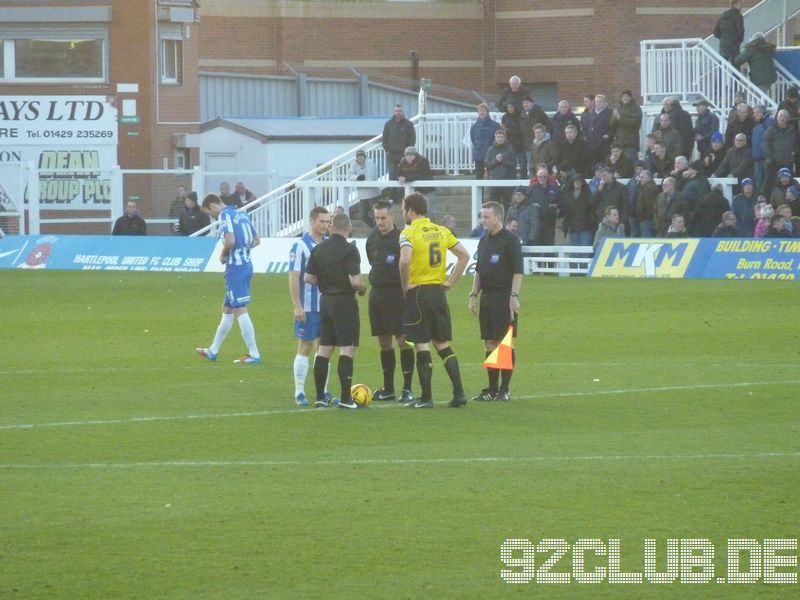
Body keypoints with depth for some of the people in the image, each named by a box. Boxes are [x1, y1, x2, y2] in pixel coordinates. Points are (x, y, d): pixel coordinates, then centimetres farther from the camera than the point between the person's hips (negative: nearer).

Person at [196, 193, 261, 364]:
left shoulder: (225, 216, -12)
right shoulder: (241, 214, 14)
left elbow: (230, 241, -26)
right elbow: (256, 240, 21)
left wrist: (223, 255, -8)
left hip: (235, 267, -9)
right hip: (246, 264, 9)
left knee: (240, 310, -6)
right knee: (227, 308, 18)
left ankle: (254, 355, -7)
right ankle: (213, 351, 28)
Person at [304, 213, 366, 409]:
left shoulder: (319, 248, 4)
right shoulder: (349, 250, -15)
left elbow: (308, 278, 6)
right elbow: (355, 281, -21)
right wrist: (362, 288, 0)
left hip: (325, 300, 6)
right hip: (345, 302, -6)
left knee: (324, 349, 12)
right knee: (347, 349, -3)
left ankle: (320, 397, 13)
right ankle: (345, 399, -6)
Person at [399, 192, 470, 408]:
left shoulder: (409, 233, -11)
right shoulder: (441, 231, 8)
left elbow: (405, 260, -28)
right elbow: (464, 255, 10)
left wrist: (405, 286, -13)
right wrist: (450, 282, 11)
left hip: (417, 293, -6)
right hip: (438, 291, 6)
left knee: (422, 346, 0)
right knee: (443, 344, 12)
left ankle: (426, 397, 4)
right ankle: (459, 393, 6)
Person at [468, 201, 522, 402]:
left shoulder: (510, 240, -8)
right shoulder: (484, 241, 15)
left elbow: (518, 271, -12)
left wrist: (514, 296, -18)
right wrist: (473, 295, 17)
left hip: (504, 297, -8)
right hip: (487, 297, 8)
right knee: (490, 344, 8)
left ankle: (504, 390, -1)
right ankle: (492, 389, 13)